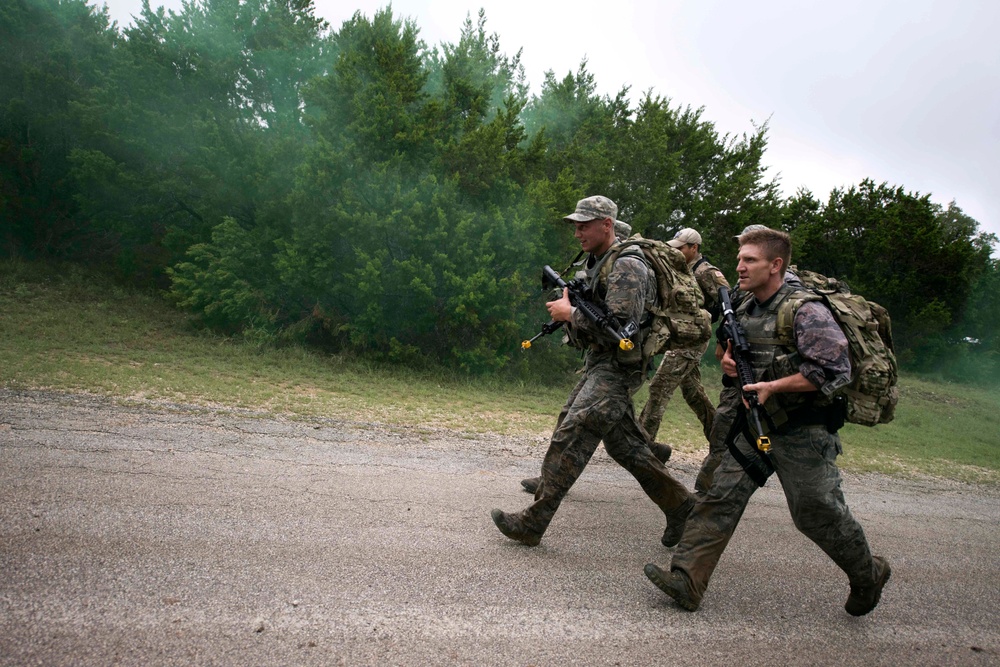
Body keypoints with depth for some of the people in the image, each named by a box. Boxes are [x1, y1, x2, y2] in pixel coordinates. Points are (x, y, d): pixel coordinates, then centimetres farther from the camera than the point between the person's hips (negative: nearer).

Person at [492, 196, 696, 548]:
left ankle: (532, 522, -10)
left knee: (569, 438, -14)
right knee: (625, 444, 14)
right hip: (598, 365, 10)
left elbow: (621, 326, -26)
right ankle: (678, 504, 27)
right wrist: (567, 306, 0)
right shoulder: (594, 264, 15)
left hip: (616, 370, -10)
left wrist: (571, 313, -17)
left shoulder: (627, 267, -15)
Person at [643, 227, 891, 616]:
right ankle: (686, 580, -4)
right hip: (756, 424, 7)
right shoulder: (743, 311, 8)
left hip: (803, 433, -6)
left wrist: (772, 387, -23)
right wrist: (729, 361, 1)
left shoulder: (806, 312, -16)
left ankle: (868, 575, 35)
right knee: (721, 496, -4)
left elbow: (834, 369, -21)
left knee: (817, 513, 7)